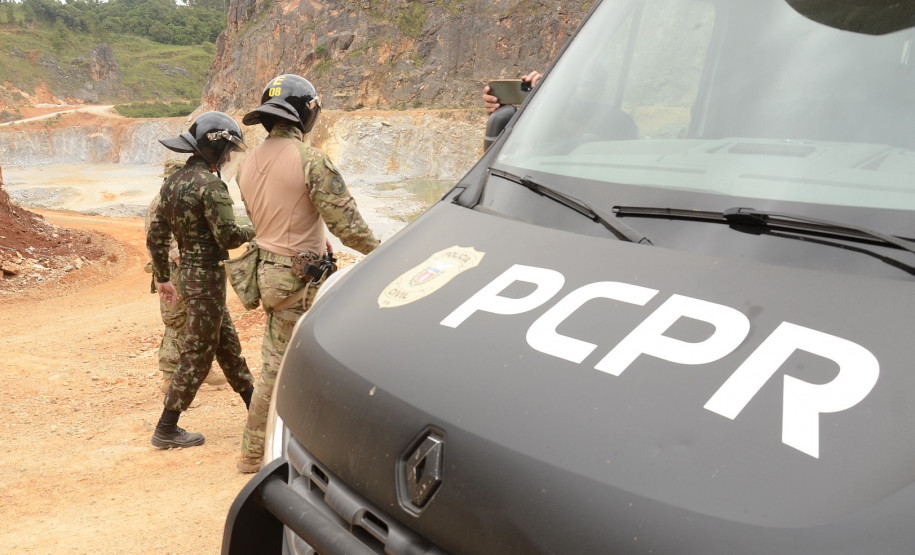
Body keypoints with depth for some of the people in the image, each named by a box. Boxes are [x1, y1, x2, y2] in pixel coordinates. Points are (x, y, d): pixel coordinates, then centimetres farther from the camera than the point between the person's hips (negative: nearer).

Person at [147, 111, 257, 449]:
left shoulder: (173, 182, 8)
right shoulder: (209, 184, -18)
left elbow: (156, 237, 11)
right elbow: (228, 237, -21)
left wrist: (163, 279, 19)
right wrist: (255, 230, -1)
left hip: (186, 273, 9)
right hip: (206, 277, -9)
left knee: (227, 344, 19)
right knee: (197, 354, 1)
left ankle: (255, 405, 33)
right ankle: (166, 430, 9)